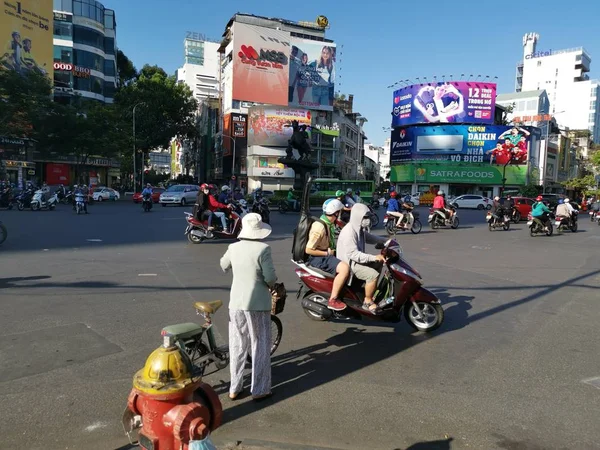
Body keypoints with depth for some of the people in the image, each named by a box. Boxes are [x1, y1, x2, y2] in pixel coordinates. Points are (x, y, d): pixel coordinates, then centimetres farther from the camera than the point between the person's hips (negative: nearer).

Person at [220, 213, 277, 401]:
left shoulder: (233, 248, -1)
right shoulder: (263, 249, -16)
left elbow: (224, 266, 16)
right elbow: (270, 277, -16)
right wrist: (271, 285, 5)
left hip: (236, 303, 5)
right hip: (258, 304, -4)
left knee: (237, 346, 15)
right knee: (260, 347, 9)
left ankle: (234, 388, 25)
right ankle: (259, 390, 17)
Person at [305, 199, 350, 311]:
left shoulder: (330, 224, 9)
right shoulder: (319, 227, -22)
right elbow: (308, 250, -22)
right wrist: (328, 253, -17)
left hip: (328, 254, 10)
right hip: (318, 258, -10)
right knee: (345, 268, -29)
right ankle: (332, 300, -23)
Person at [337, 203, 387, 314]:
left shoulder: (359, 229, 8)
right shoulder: (349, 231, -24)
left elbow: (370, 238, 22)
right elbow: (353, 254, -31)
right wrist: (374, 257, -36)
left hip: (357, 259, 11)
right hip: (348, 263, -10)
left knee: (379, 263, 14)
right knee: (373, 275, -25)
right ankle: (367, 301, -8)